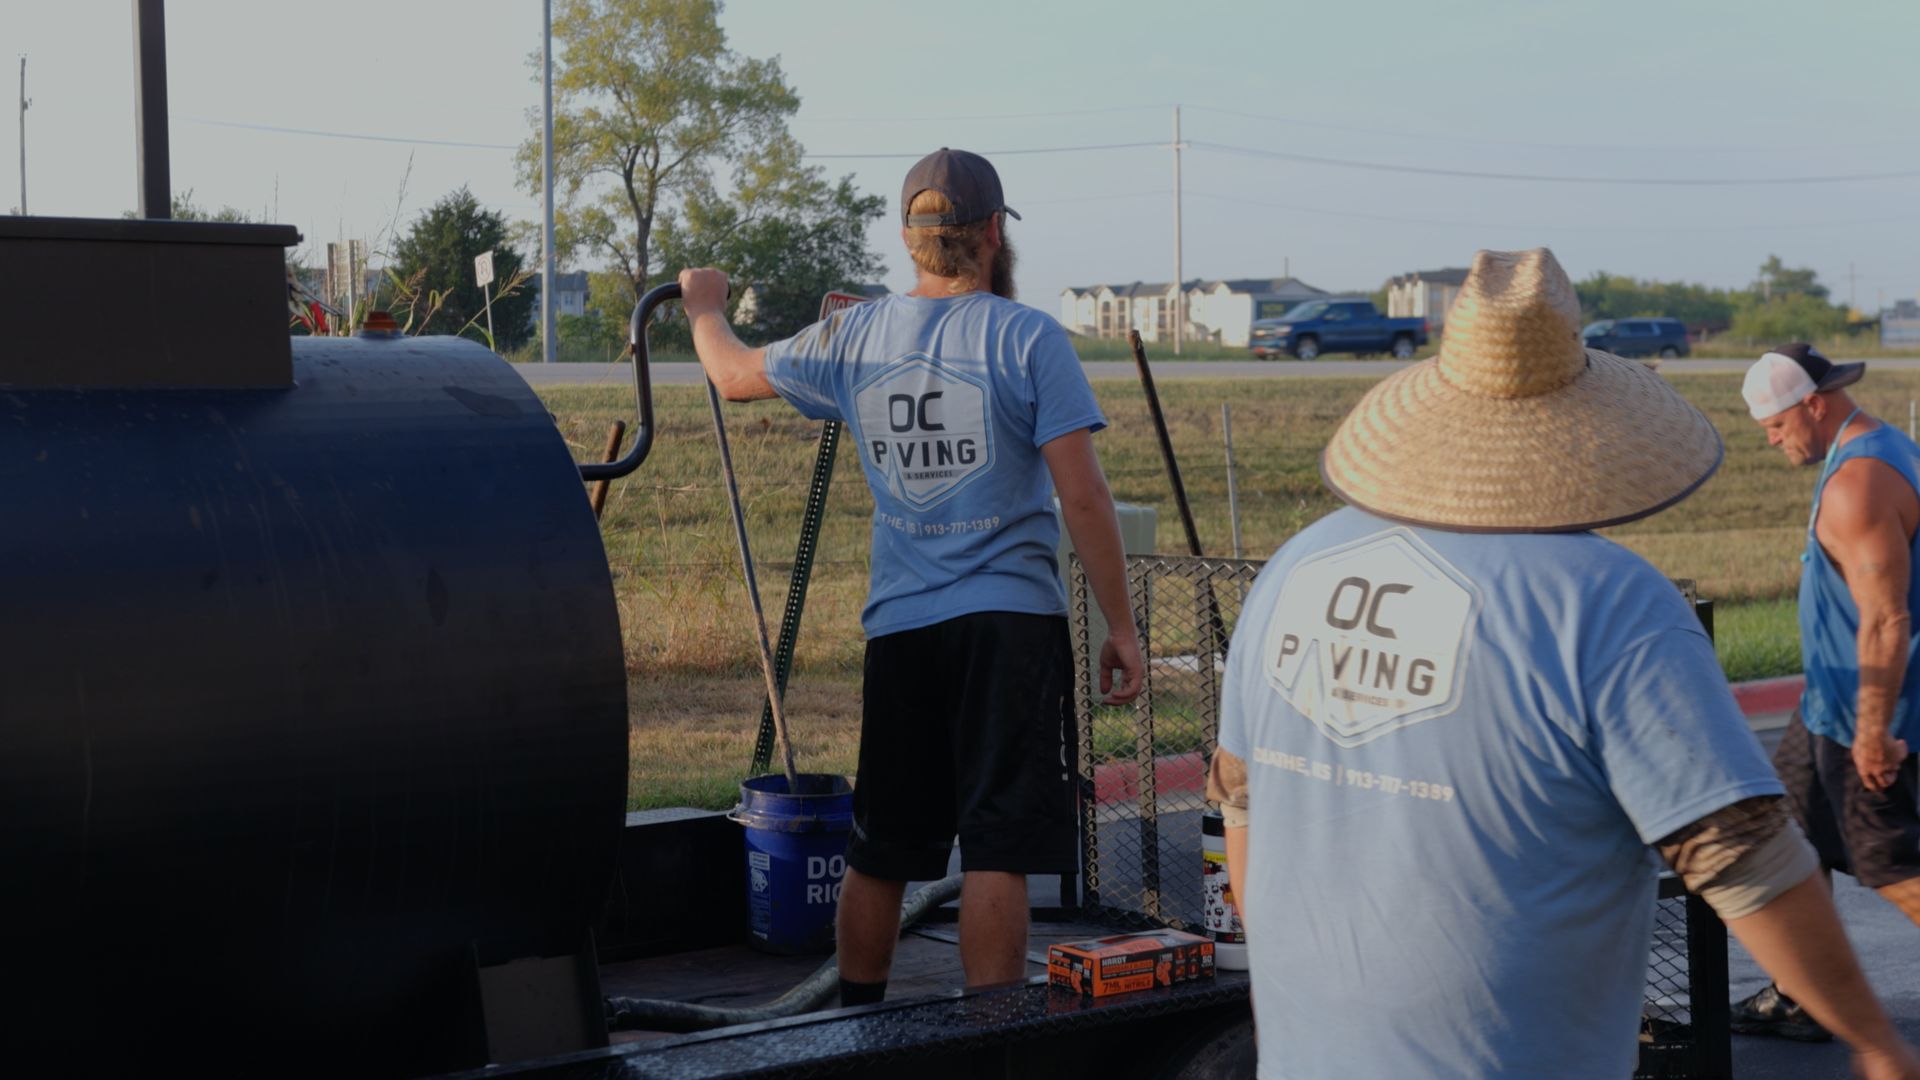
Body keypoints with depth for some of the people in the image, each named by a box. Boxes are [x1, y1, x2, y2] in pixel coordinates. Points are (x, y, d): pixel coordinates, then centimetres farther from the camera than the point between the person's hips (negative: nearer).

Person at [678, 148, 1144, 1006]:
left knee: (878, 854, 15)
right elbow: (1083, 499, -10)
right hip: (1011, 624, -4)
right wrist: (1120, 626, -3)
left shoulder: (853, 339, 6)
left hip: (899, 629, 4)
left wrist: (704, 307, 45)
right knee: (995, 854, -4)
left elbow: (734, 375, 24)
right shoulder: (1027, 340, -7)